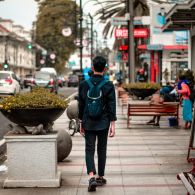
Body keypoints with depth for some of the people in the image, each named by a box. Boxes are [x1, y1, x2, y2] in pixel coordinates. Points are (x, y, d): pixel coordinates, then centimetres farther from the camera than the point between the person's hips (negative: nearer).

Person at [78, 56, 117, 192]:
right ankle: (101, 177, 22)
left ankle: (92, 177, -17)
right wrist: (113, 125, -3)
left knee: (89, 150, 1)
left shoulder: (84, 84, -1)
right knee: (102, 150, 13)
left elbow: (81, 105, 4)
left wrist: (82, 122, 14)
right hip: (103, 124, 0)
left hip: (88, 123, 0)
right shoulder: (109, 85, -6)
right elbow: (112, 106, -7)